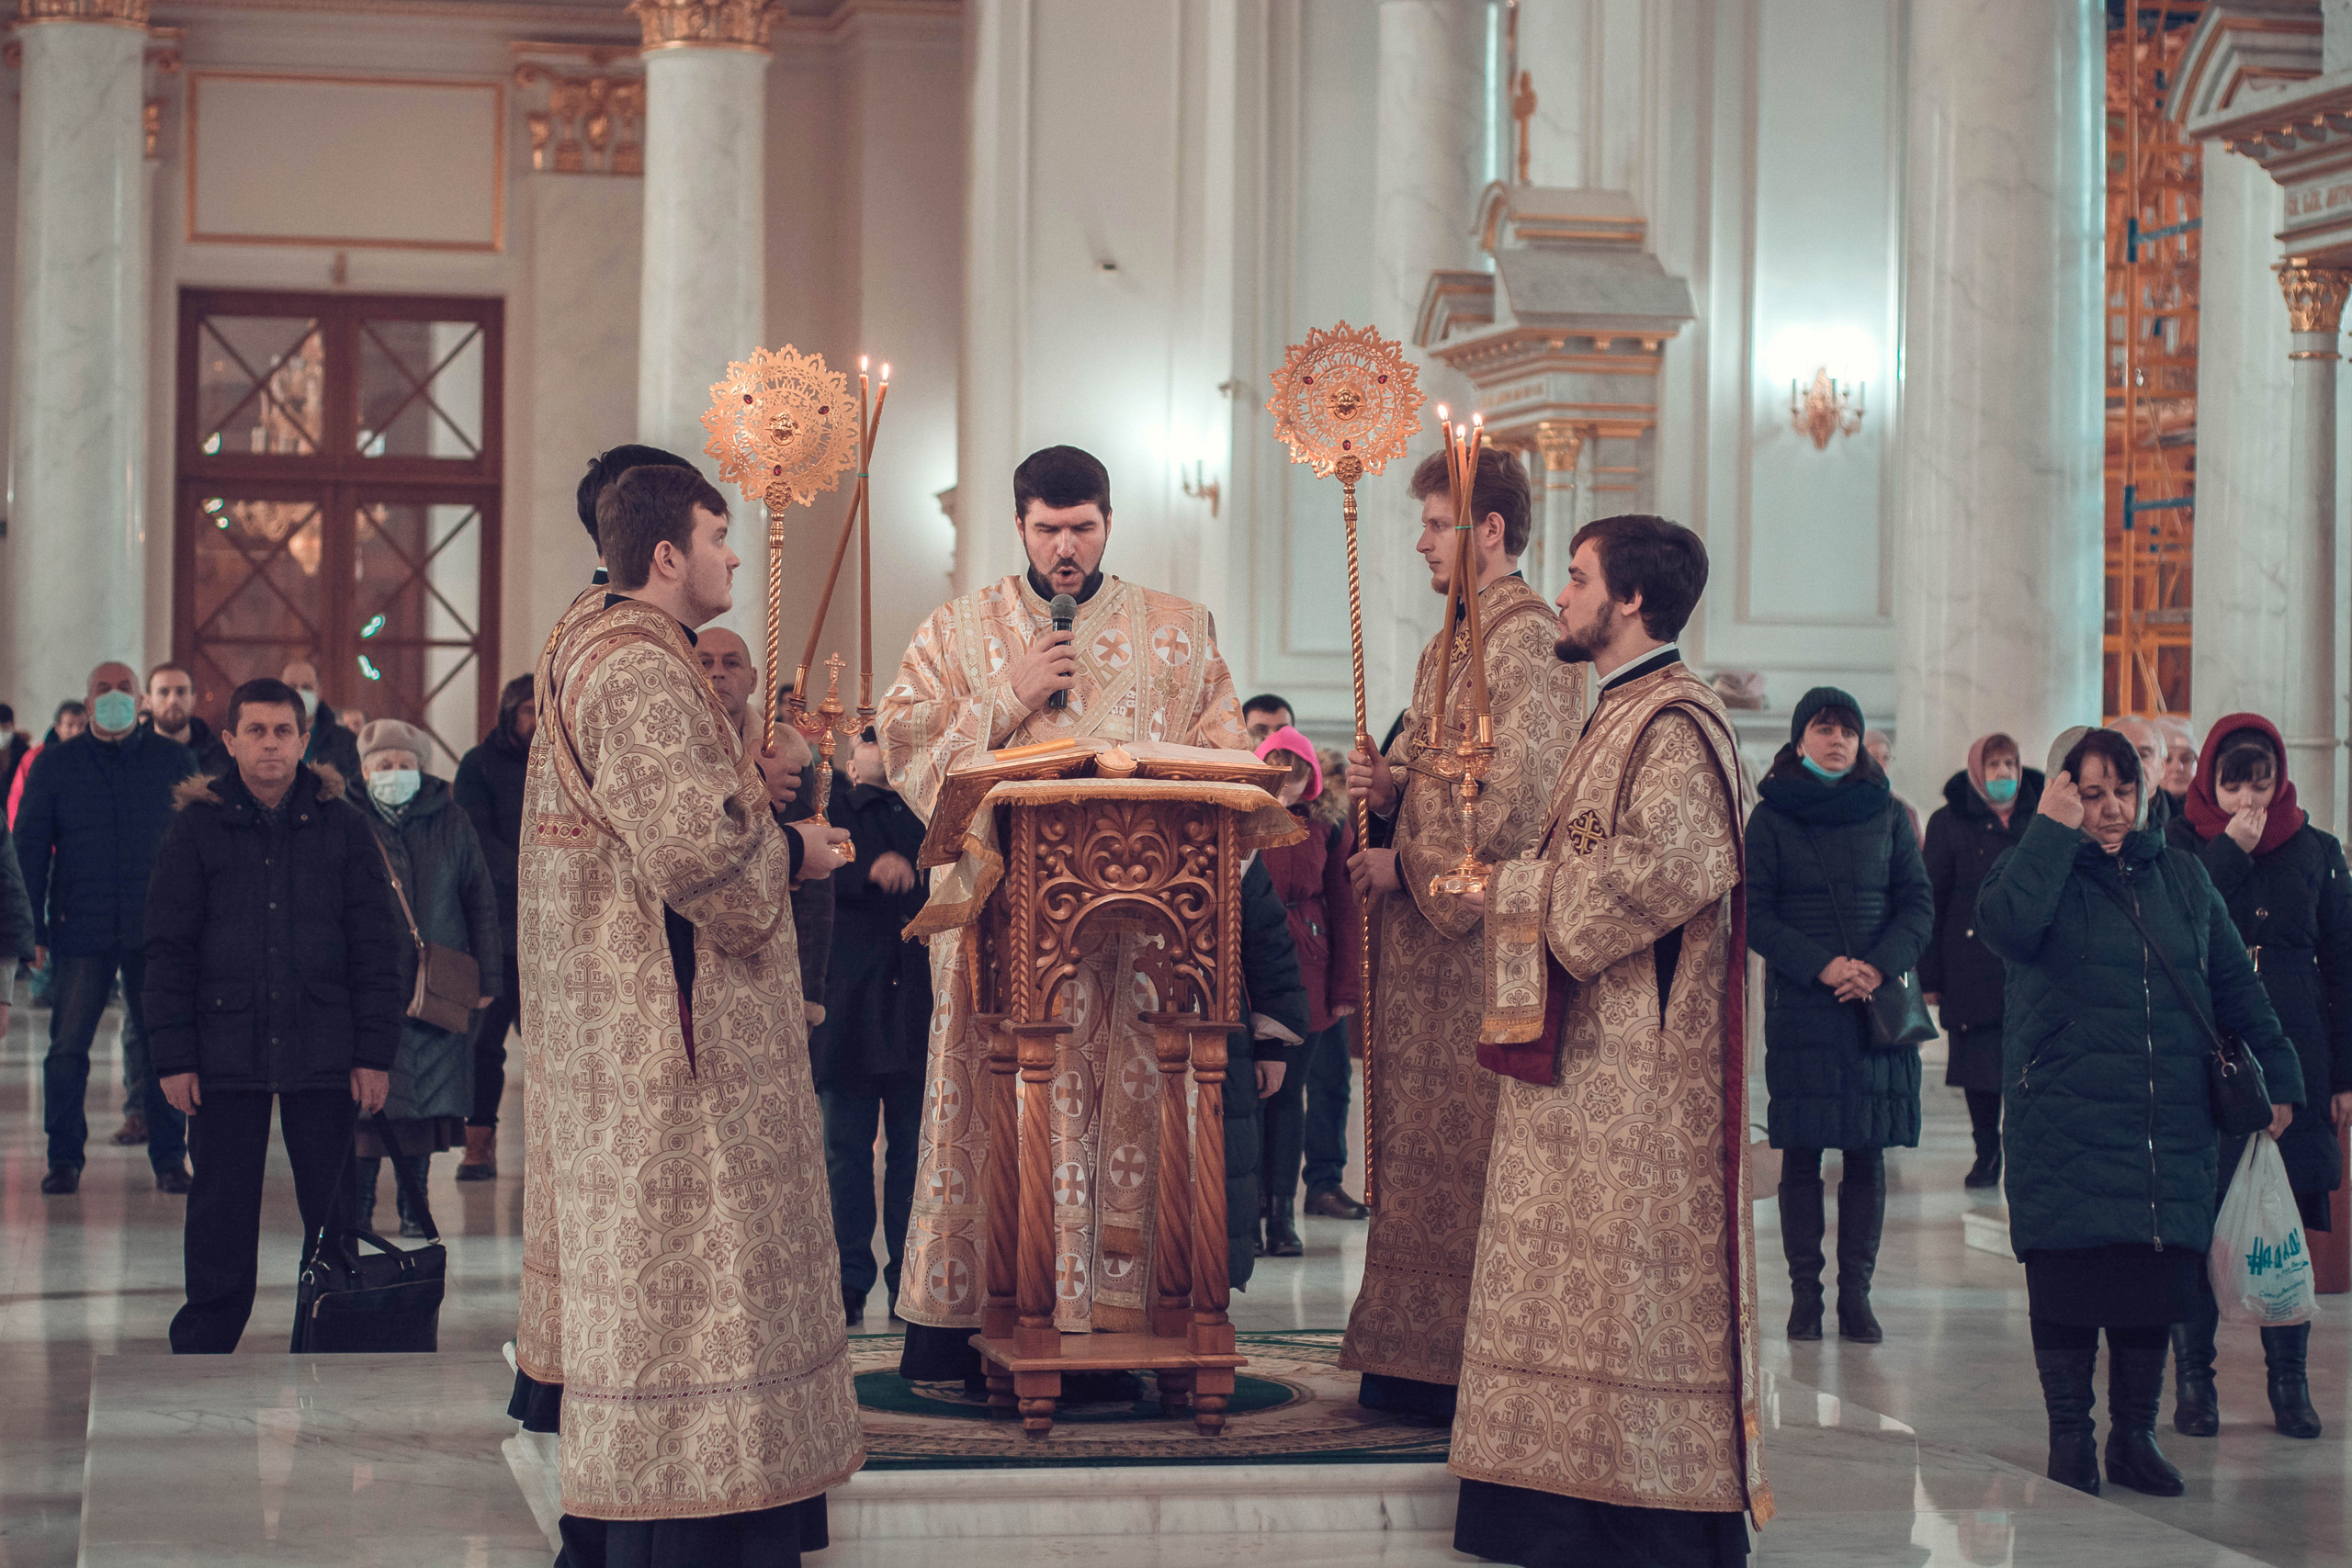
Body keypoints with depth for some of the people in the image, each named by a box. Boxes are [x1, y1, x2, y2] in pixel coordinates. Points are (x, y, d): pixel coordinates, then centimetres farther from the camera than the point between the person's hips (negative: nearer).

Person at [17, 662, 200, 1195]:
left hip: (158, 931, 0)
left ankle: (169, 1157, 9)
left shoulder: (174, 761, 7)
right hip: (81, 930, 0)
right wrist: (33, 929, -1)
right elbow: (29, 847, 7)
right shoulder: (55, 764, 7)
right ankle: (64, 1158, 10)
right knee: (67, 1047, 0)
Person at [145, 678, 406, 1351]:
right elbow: (167, 950, 3)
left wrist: (374, 1052, -1)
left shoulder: (342, 827, 4)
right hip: (226, 1055, 0)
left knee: (334, 1217, 4)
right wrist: (173, 1056, -3)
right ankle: (202, 1351, 15)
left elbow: (376, 947, 5)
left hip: (323, 1057, 0)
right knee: (221, 1218, 5)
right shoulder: (198, 827, 3)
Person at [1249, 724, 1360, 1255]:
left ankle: (1282, 1215, 9)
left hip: (1305, 970, 1)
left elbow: (1344, 910, 8)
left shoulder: (1327, 828, 6)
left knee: (1288, 1090, 5)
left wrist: (1347, 986, 3)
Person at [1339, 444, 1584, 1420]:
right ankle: (1417, 1357, 14)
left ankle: (1468, 1363, -2)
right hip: (1423, 929, 10)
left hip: (1484, 928, -10)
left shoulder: (1524, 639, -12)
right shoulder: (1451, 644, 18)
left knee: (1467, 1151, -7)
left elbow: (1514, 798, -20)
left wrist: (1405, 866, -13)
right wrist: (1385, 786, 4)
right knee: (1420, 1145, 10)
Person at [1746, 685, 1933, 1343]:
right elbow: (1755, 914, -2)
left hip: (1878, 1009, 2)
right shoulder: (1771, 819, 3)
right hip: (1798, 1009, -2)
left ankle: (1856, 1291, 4)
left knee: (1866, 1153, 0)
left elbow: (1920, 905, 6)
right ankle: (1805, 1291, 4)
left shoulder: (1885, 815, 9)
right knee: (1800, 1153, -1)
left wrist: (1879, 967, -12)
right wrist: (1821, 966, -15)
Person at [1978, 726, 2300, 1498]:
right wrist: (2052, 829, -17)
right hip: (2063, 1125, -3)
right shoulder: (2037, 869, 1)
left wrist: (2278, 1076, 17)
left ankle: (2135, 1436, 14)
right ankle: (2070, 1439, 9)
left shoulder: (2182, 876, 13)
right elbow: (2005, 924, -23)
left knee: (2158, 1280, 2)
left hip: (2171, 1128, 3)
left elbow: (2236, 985, 19)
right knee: (2069, 1282, -2)